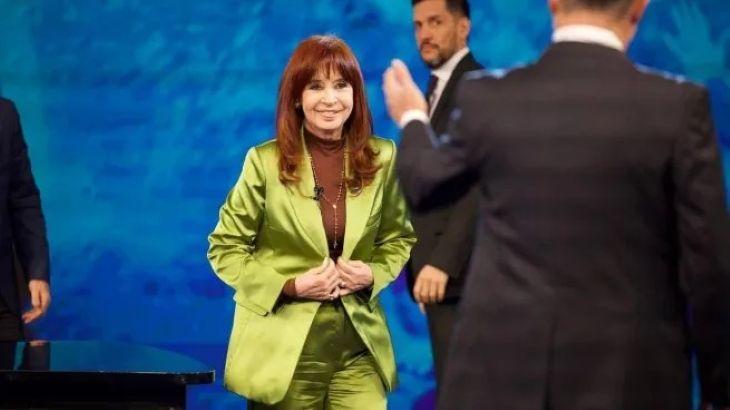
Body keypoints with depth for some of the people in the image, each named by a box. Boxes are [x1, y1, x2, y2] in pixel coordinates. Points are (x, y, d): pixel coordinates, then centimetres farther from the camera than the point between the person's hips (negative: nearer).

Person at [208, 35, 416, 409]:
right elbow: (225, 249, -1)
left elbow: (398, 239, 14)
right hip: (284, 348, -2)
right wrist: (289, 286, -13)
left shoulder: (382, 158, 3)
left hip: (358, 346, 2)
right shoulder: (265, 161, -6)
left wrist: (373, 275, -6)